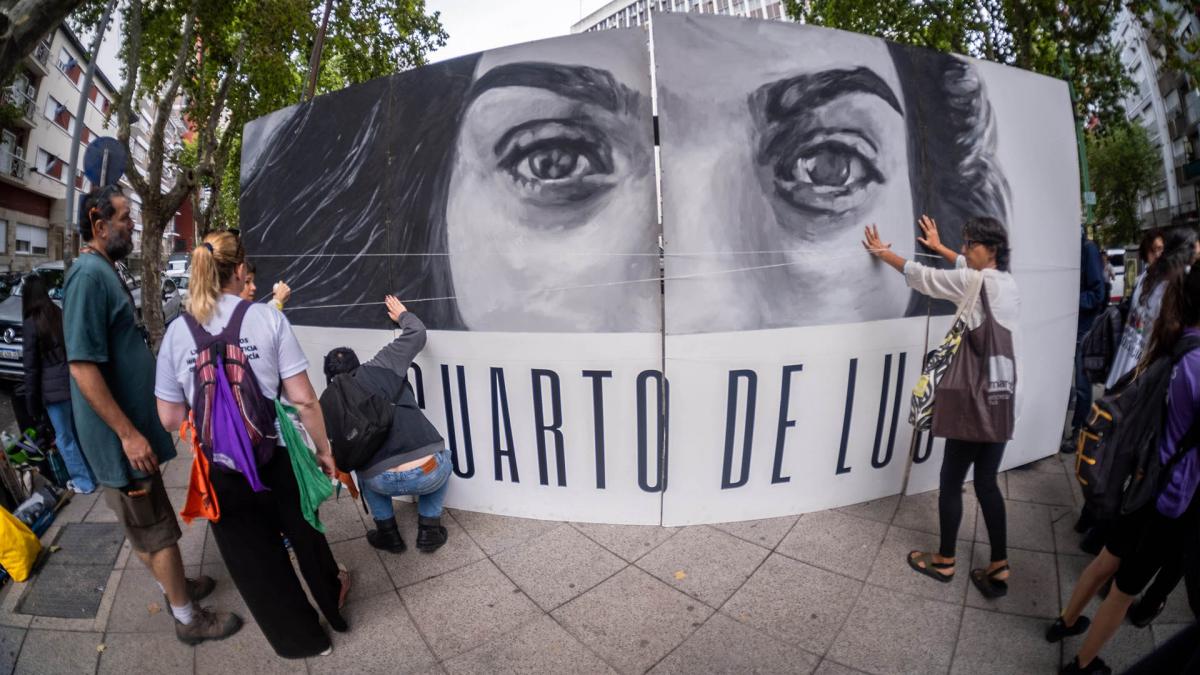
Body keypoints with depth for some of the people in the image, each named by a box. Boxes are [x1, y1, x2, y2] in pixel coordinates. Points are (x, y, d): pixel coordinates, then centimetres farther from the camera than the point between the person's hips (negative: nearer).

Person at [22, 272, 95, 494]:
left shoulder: (30, 325, -10)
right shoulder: (62, 315, 4)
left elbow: (31, 367, -7)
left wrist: (31, 400, 0)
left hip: (53, 389, -5)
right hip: (76, 382, 5)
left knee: (65, 437, 6)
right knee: (79, 432, 17)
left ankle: (84, 481, 12)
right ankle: (93, 474, 23)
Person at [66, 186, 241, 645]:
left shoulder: (104, 272, 10)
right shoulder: (90, 275, -21)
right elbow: (83, 366, -25)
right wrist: (128, 433, -24)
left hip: (133, 423, 10)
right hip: (121, 435, -10)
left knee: (147, 523, 22)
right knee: (157, 529, 3)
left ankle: (173, 586, 39)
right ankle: (188, 618, 18)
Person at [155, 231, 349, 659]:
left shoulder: (177, 332, -3)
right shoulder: (268, 318, -10)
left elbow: (170, 417, 1)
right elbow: (304, 399, -11)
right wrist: (324, 449, 1)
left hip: (221, 469, 2)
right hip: (276, 456, -1)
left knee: (255, 560, 21)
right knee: (304, 535, 24)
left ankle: (302, 637, 40)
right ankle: (333, 603, 48)